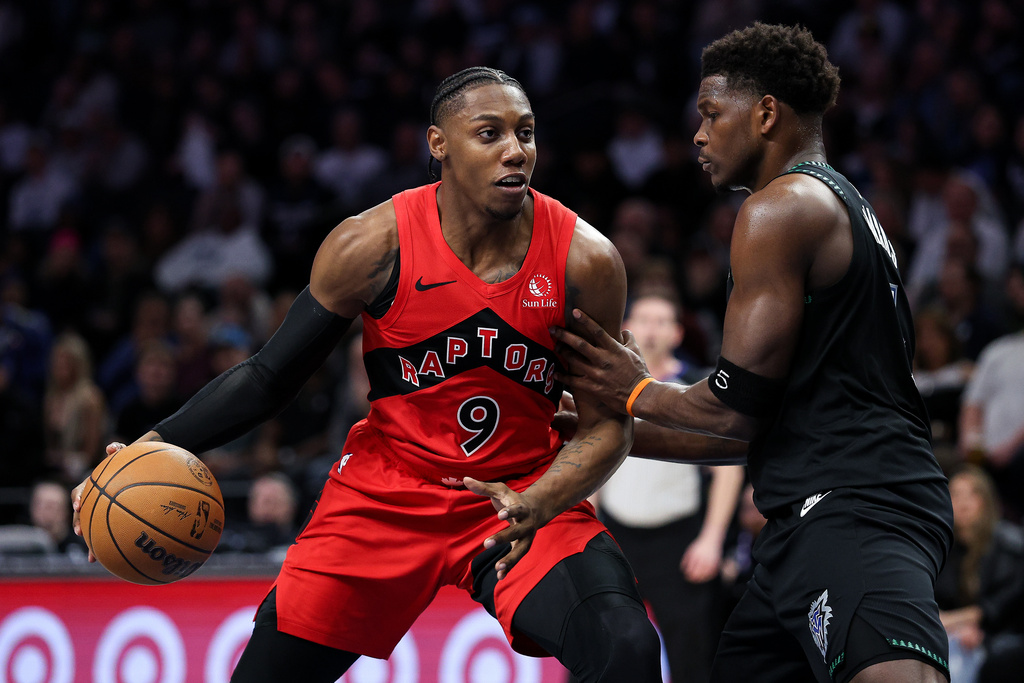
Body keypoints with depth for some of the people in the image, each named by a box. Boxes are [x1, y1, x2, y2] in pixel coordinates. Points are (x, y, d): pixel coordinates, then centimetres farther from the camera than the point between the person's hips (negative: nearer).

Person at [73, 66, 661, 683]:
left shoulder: (584, 260, -13)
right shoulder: (371, 245, -14)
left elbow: (607, 425, -7)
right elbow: (269, 377, -3)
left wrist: (537, 505, -26)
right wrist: (159, 447, -14)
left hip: (527, 494, 0)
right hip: (388, 489, 0)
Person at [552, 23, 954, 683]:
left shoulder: (781, 208, -6)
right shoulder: (843, 207, 26)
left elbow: (737, 408, -9)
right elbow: (761, 426, 30)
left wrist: (637, 392, 10)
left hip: (849, 505, -11)